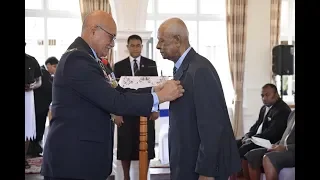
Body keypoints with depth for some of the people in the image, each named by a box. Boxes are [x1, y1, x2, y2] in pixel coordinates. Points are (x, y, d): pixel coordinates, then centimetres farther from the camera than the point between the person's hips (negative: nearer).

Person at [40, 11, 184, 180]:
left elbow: (115, 93, 9)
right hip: (73, 157, -10)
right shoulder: (78, 60, -20)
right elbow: (115, 102, -23)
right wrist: (159, 96, -17)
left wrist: (153, 90, 0)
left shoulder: (85, 58, 12)